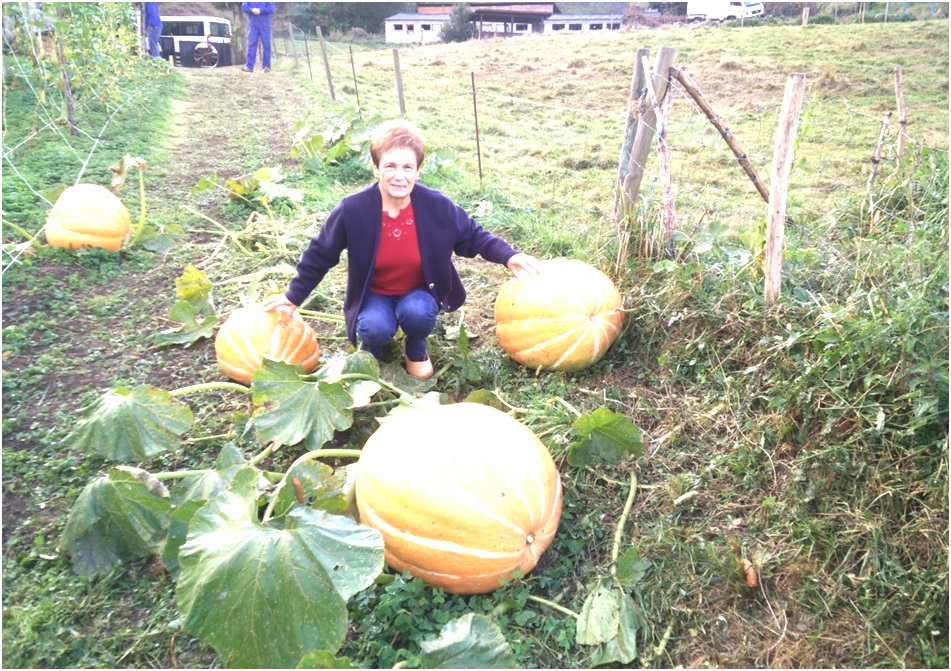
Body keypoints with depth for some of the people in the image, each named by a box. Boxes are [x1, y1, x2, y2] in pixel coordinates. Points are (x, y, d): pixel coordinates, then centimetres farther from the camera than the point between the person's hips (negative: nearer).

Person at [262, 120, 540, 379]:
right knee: (376, 327, -31)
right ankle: (371, 351, 9)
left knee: (417, 312, -32)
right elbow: (320, 253, -6)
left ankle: (415, 350, 5)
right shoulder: (352, 209, -22)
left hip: (419, 292, 1)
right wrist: (294, 296, 0)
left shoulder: (437, 206, -20)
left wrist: (508, 256, -19)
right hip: (374, 295, 0)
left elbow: (473, 237, -3)